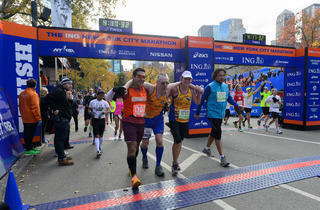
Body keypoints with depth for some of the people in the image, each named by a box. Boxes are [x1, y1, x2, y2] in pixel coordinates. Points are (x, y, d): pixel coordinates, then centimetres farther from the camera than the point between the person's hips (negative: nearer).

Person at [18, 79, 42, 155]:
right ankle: (28, 149, 6)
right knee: (30, 134, -1)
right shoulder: (33, 94, -17)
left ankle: (31, 147, 26)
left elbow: (20, 106, 18)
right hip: (32, 118, -8)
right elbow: (35, 108, -19)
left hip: (25, 118, 8)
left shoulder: (21, 94, 10)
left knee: (27, 133, 14)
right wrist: (39, 118, -15)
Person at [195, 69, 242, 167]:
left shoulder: (225, 86, 8)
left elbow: (229, 98, 17)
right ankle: (222, 157, -2)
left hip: (221, 114, 7)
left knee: (214, 132, 19)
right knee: (218, 134, -10)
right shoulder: (210, 87, -11)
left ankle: (207, 148, 40)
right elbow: (202, 99, -6)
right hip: (212, 114, -7)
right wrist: (197, 113, -3)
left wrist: (237, 105, 2)